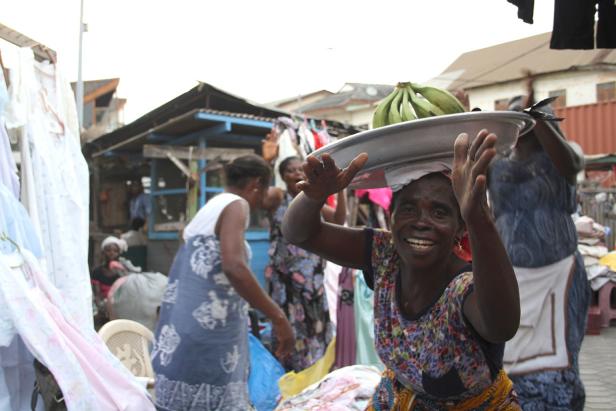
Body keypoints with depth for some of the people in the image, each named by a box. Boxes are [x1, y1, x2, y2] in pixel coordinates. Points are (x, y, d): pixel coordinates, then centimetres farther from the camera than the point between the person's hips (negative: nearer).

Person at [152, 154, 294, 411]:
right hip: (207, 332, -9)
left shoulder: (209, 207, 21)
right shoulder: (236, 205, -7)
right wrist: (278, 317, -21)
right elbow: (233, 267, -24)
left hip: (184, 325, 9)